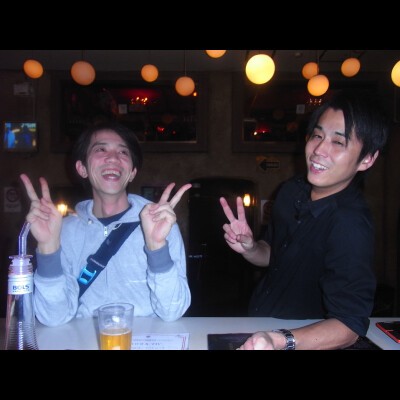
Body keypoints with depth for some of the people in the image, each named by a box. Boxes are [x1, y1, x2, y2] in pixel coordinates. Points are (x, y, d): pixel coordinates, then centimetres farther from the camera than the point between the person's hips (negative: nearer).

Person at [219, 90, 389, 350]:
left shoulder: (351, 226, -25)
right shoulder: (293, 190, -5)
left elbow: (349, 326, -24)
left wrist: (280, 341, -38)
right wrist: (248, 248, -10)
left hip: (303, 337, -5)